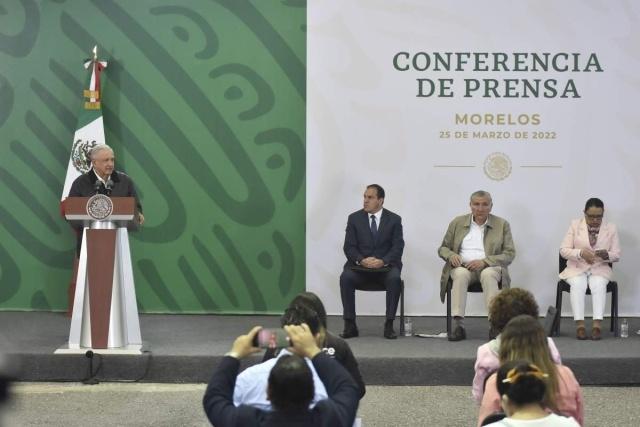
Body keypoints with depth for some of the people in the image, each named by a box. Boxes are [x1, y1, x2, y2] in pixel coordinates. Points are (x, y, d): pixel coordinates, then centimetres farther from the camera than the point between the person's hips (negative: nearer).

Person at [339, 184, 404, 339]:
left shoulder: (394, 219, 5)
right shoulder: (354, 218, 8)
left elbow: (398, 247, -3)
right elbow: (349, 247, 2)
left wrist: (383, 261, -21)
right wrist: (361, 260, -19)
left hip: (385, 265, -1)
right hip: (360, 265, 1)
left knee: (395, 278, -34)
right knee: (345, 277, -30)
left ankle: (389, 325, -25)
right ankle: (350, 325, -24)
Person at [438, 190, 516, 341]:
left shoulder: (502, 225, 8)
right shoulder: (457, 223, 12)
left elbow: (510, 254, 1)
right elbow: (443, 248, 18)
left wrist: (485, 261, -14)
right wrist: (451, 255, -8)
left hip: (490, 267, -1)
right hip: (462, 266, 1)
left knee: (488, 274, -36)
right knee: (461, 274, -35)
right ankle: (459, 325, -42)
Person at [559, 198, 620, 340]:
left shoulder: (611, 228, 5)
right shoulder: (575, 225, 3)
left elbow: (616, 255, 5)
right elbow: (563, 250, -3)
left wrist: (606, 255, -20)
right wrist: (580, 253, -22)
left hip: (600, 269, 0)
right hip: (577, 268, 0)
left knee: (599, 284, -34)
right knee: (578, 284, -34)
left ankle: (597, 325, -40)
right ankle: (580, 325, -36)